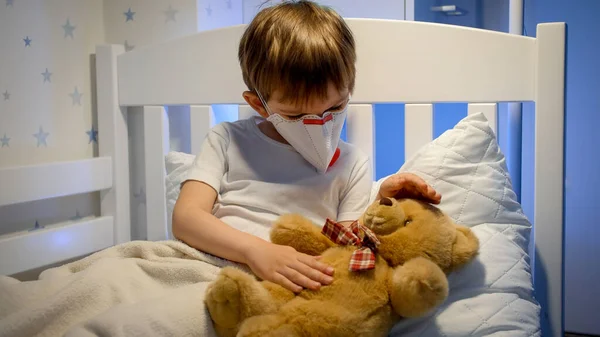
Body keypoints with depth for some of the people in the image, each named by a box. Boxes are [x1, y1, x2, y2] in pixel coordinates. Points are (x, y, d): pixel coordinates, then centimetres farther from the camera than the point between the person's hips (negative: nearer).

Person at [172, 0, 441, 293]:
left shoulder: (352, 165, 13)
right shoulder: (227, 140, 12)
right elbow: (186, 217, -1)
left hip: (290, 289, 0)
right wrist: (255, 250, -19)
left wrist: (380, 210, -10)